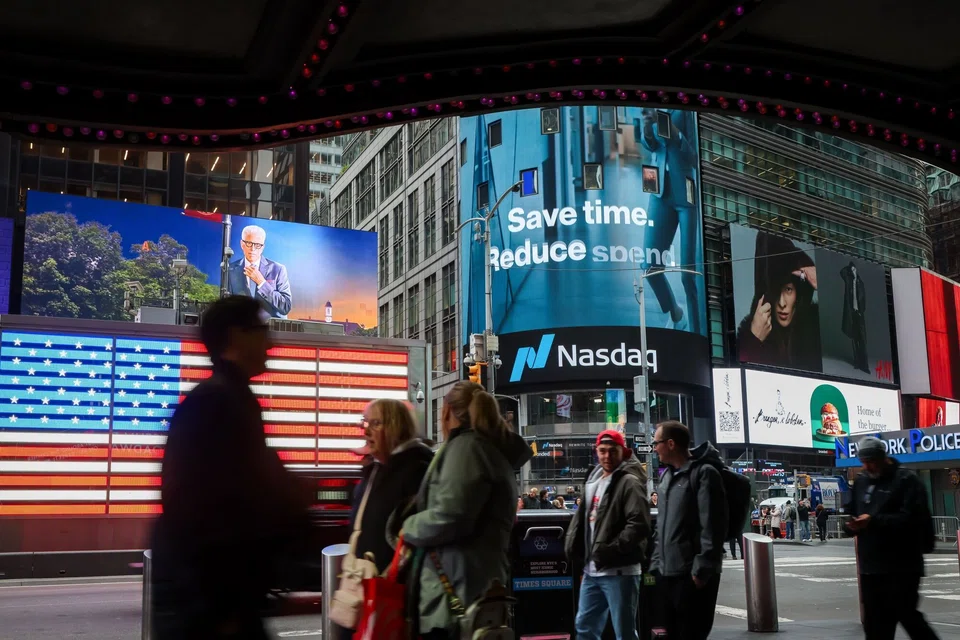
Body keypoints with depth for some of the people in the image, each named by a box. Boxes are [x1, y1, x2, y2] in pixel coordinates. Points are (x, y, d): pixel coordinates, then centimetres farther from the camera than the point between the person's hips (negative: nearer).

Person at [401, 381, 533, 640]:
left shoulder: (467, 446, -10)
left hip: (455, 597, -10)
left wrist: (409, 528, -4)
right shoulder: (494, 449, 21)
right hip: (472, 592, 10)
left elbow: (449, 516, -23)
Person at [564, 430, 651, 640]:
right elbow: (581, 518, 24)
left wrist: (609, 550, -22)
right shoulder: (593, 480, 16)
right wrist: (572, 546, 10)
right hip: (592, 570, 9)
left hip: (619, 571, -8)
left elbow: (639, 525, -20)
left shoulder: (629, 482, -10)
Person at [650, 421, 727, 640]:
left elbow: (712, 527, -16)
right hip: (668, 572, 8)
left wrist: (702, 569, -19)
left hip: (692, 574, -8)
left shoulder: (704, 473, -11)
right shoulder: (667, 476, 15)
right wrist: (656, 563, 14)